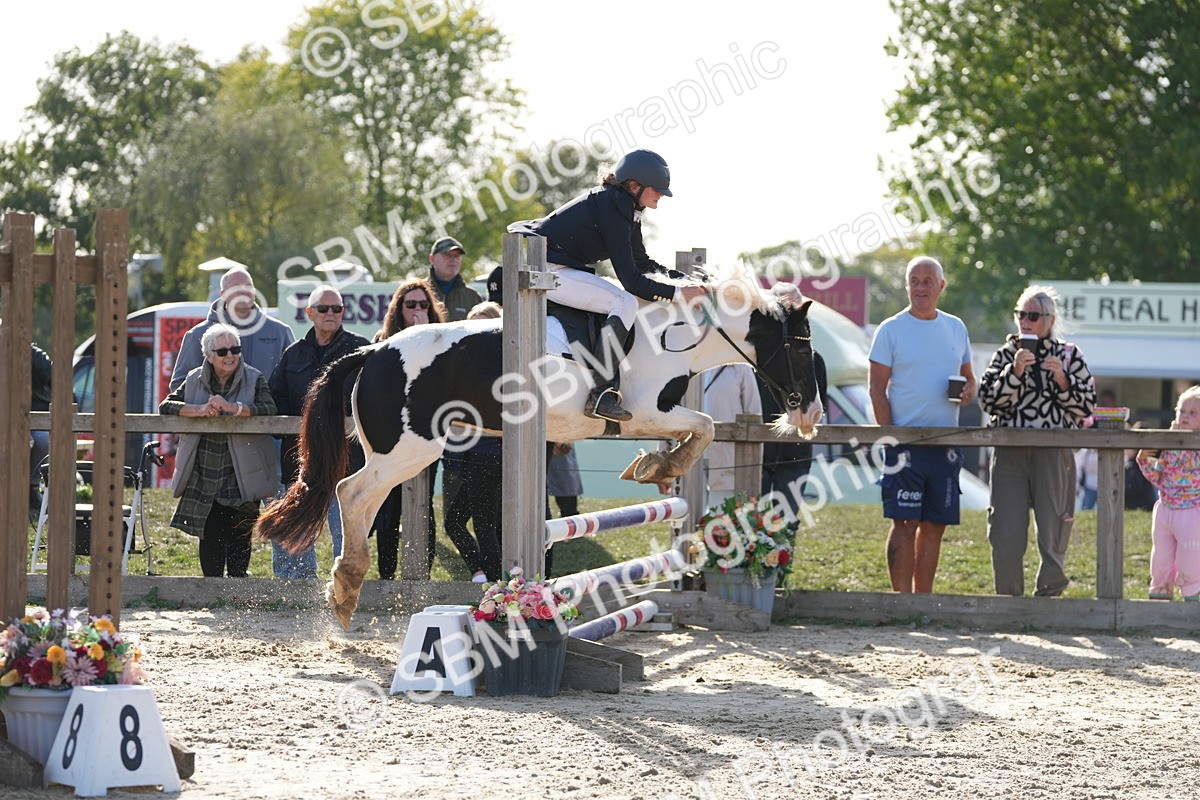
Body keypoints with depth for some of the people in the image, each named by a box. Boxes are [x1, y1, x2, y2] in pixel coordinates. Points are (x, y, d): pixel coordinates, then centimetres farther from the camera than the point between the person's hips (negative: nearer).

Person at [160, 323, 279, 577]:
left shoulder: (254, 379, 0)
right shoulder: (195, 380, 8)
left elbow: (270, 410, -16)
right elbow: (166, 406, -2)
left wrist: (233, 408, -30)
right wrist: (199, 410, -20)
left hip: (241, 478, -2)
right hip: (204, 478, 2)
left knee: (239, 536, -1)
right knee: (210, 535, 0)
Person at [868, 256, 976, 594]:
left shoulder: (956, 328, 13)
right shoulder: (891, 330, -1)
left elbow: (968, 377, 21)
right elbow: (876, 386, -3)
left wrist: (968, 391, -4)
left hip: (946, 442, 4)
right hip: (905, 440, -4)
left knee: (935, 525, 6)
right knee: (905, 522, -7)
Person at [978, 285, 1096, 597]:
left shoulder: (1069, 355, 9)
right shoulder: (1005, 355, 11)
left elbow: (1085, 408, 5)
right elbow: (989, 401, -1)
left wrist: (1062, 380, -11)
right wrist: (1015, 371, -14)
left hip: (1054, 454, -1)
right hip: (1010, 454, 1)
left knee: (1052, 532, 0)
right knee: (1006, 536, -4)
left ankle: (1048, 593, 14)